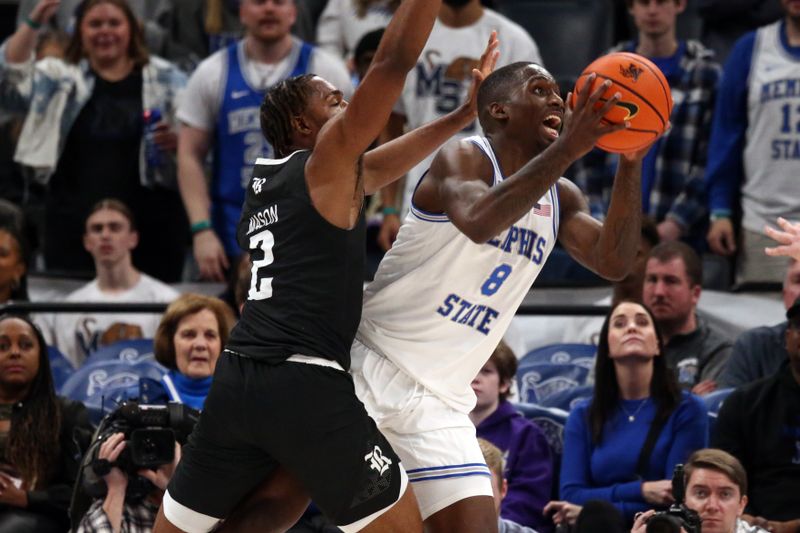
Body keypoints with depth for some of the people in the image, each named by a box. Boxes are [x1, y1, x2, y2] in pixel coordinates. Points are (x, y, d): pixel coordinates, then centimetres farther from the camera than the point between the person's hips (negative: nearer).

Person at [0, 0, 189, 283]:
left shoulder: (166, 79, 10)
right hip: (75, 226, 1)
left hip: (151, 226, 0)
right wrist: (33, 23, -11)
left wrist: (178, 141, -14)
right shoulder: (60, 79, 12)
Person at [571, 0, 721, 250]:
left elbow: (710, 162, -2)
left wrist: (674, 225, -11)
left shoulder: (706, 74, 5)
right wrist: (598, 221, -2)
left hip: (677, 238, -2)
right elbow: (588, 156, 11)